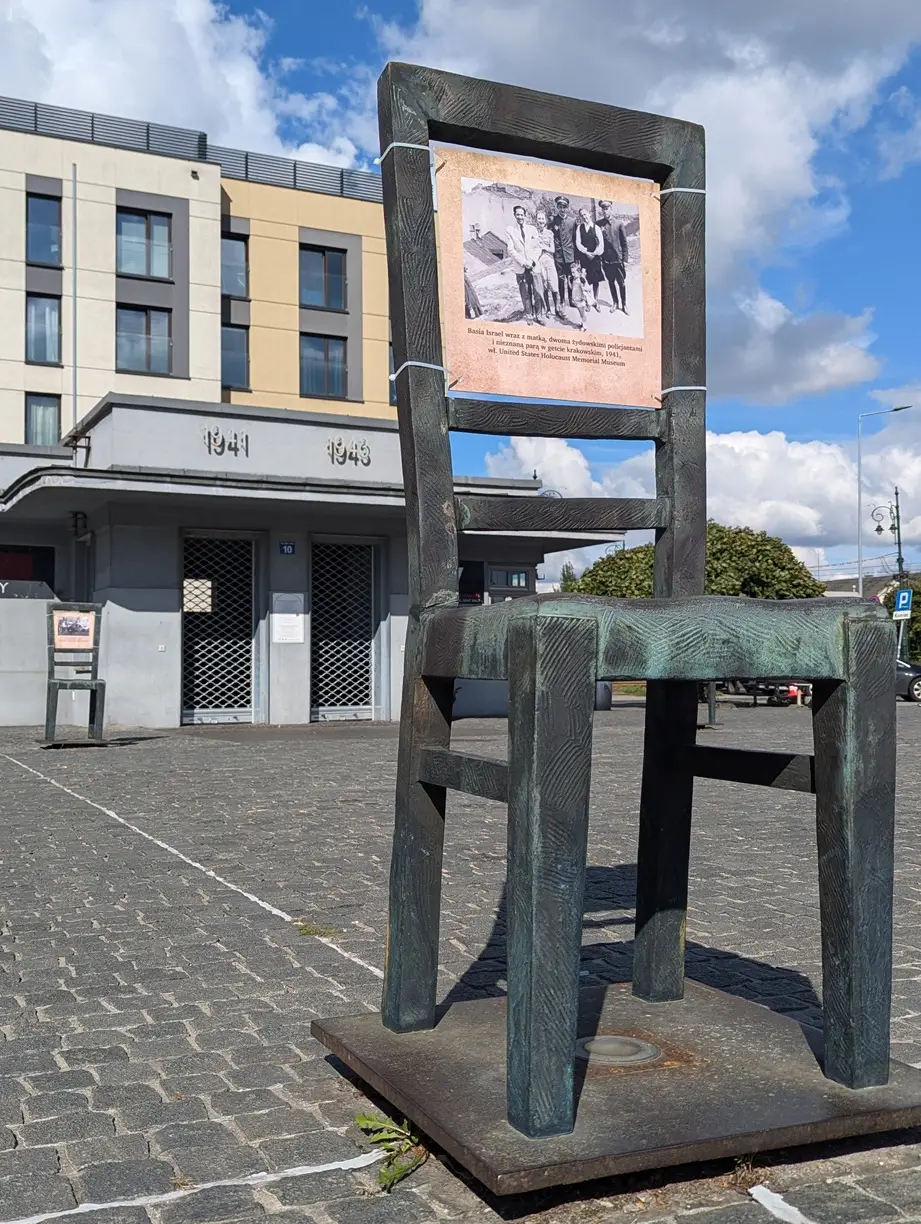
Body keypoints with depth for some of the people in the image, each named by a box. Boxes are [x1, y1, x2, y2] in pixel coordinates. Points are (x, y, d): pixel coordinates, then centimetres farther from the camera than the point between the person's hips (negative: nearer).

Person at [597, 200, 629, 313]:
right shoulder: (599, 224, -1)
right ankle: (615, 303, 25)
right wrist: (599, 258, -6)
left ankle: (623, 304, 16)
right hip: (606, 259, 1)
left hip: (618, 258, -1)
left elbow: (624, 242, 0)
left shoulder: (618, 223, -1)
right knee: (611, 282, 11)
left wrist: (625, 259, -4)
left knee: (621, 283, 4)